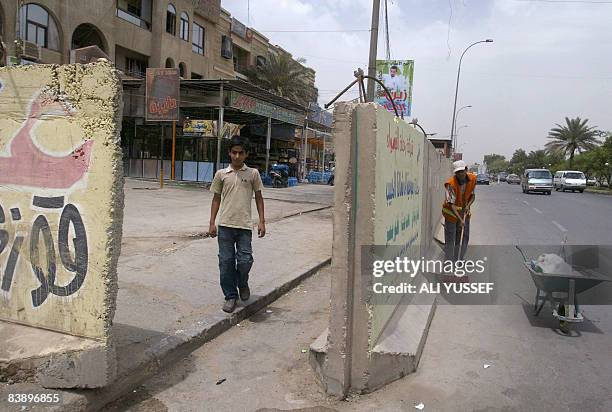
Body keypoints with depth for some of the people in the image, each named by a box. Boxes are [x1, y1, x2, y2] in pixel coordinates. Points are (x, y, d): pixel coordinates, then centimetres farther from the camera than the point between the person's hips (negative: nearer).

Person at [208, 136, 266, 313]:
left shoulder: (253, 173, 4)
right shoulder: (221, 174, 6)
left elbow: (258, 197, 9)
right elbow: (216, 198, 10)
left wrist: (261, 221, 2)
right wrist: (212, 223, 6)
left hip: (245, 225, -1)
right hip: (225, 225, 1)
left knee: (245, 260, -6)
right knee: (226, 262, 3)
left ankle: (243, 284, 26)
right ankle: (230, 296, 18)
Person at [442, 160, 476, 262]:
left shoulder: (472, 179, -7)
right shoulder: (451, 184, -25)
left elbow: (472, 195, 8)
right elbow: (451, 204, -29)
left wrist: (468, 206, -12)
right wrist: (460, 219, -37)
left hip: (464, 211, 6)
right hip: (451, 212, -5)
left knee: (464, 238, 11)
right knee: (450, 240, -5)